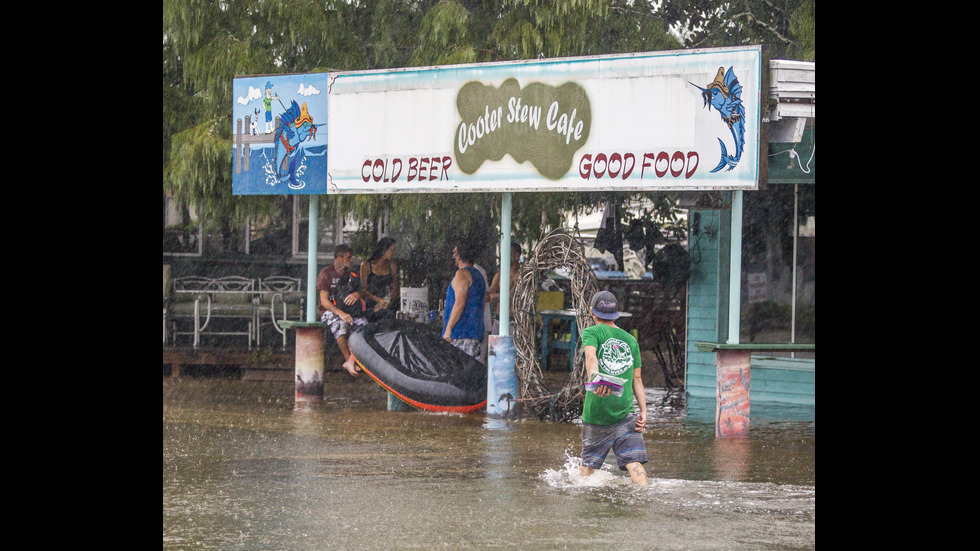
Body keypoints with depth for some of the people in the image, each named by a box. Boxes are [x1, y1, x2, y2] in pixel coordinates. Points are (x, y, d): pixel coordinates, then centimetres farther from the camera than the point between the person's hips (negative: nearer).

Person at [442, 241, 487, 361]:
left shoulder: (462, 274, -8)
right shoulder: (479, 276, 21)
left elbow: (460, 303, -17)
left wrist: (448, 329, -18)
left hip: (461, 333, -9)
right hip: (476, 334, 9)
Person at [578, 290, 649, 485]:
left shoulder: (592, 333, 5)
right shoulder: (630, 340, 18)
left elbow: (591, 357, -18)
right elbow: (637, 380, 14)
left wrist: (594, 379, -36)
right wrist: (644, 412, 10)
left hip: (596, 410, -2)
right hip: (624, 410, 2)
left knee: (588, 463, 11)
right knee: (633, 462, -7)